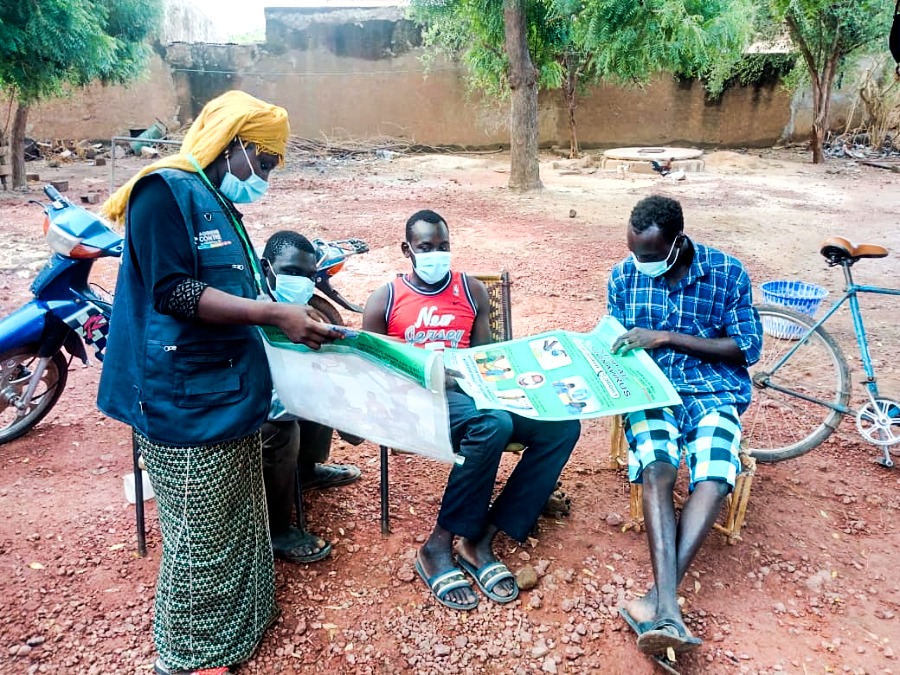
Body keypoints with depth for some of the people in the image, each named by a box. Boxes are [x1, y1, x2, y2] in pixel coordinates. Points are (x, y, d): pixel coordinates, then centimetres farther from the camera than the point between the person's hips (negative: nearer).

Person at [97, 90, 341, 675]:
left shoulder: (220, 205, 17)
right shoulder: (165, 189, -13)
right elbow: (173, 292, -23)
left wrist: (294, 317, 15)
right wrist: (274, 313, -24)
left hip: (227, 396, 10)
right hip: (187, 405, -10)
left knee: (239, 526, 21)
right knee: (202, 538, 4)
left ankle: (239, 622, 39)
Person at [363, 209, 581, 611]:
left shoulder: (472, 290, 16)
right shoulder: (385, 300, 8)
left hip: (469, 392, 5)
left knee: (562, 424, -19)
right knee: (493, 425, -37)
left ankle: (481, 540, -17)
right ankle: (439, 546, -20)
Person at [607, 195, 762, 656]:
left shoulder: (727, 272, -3)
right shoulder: (625, 275, 3)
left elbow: (748, 347, -4)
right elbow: (616, 346, 13)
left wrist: (665, 337, -14)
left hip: (713, 390, 0)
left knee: (714, 476, -32)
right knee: (657, 469, -31)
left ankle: (657, 599, -31)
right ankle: (668, 608, -38)